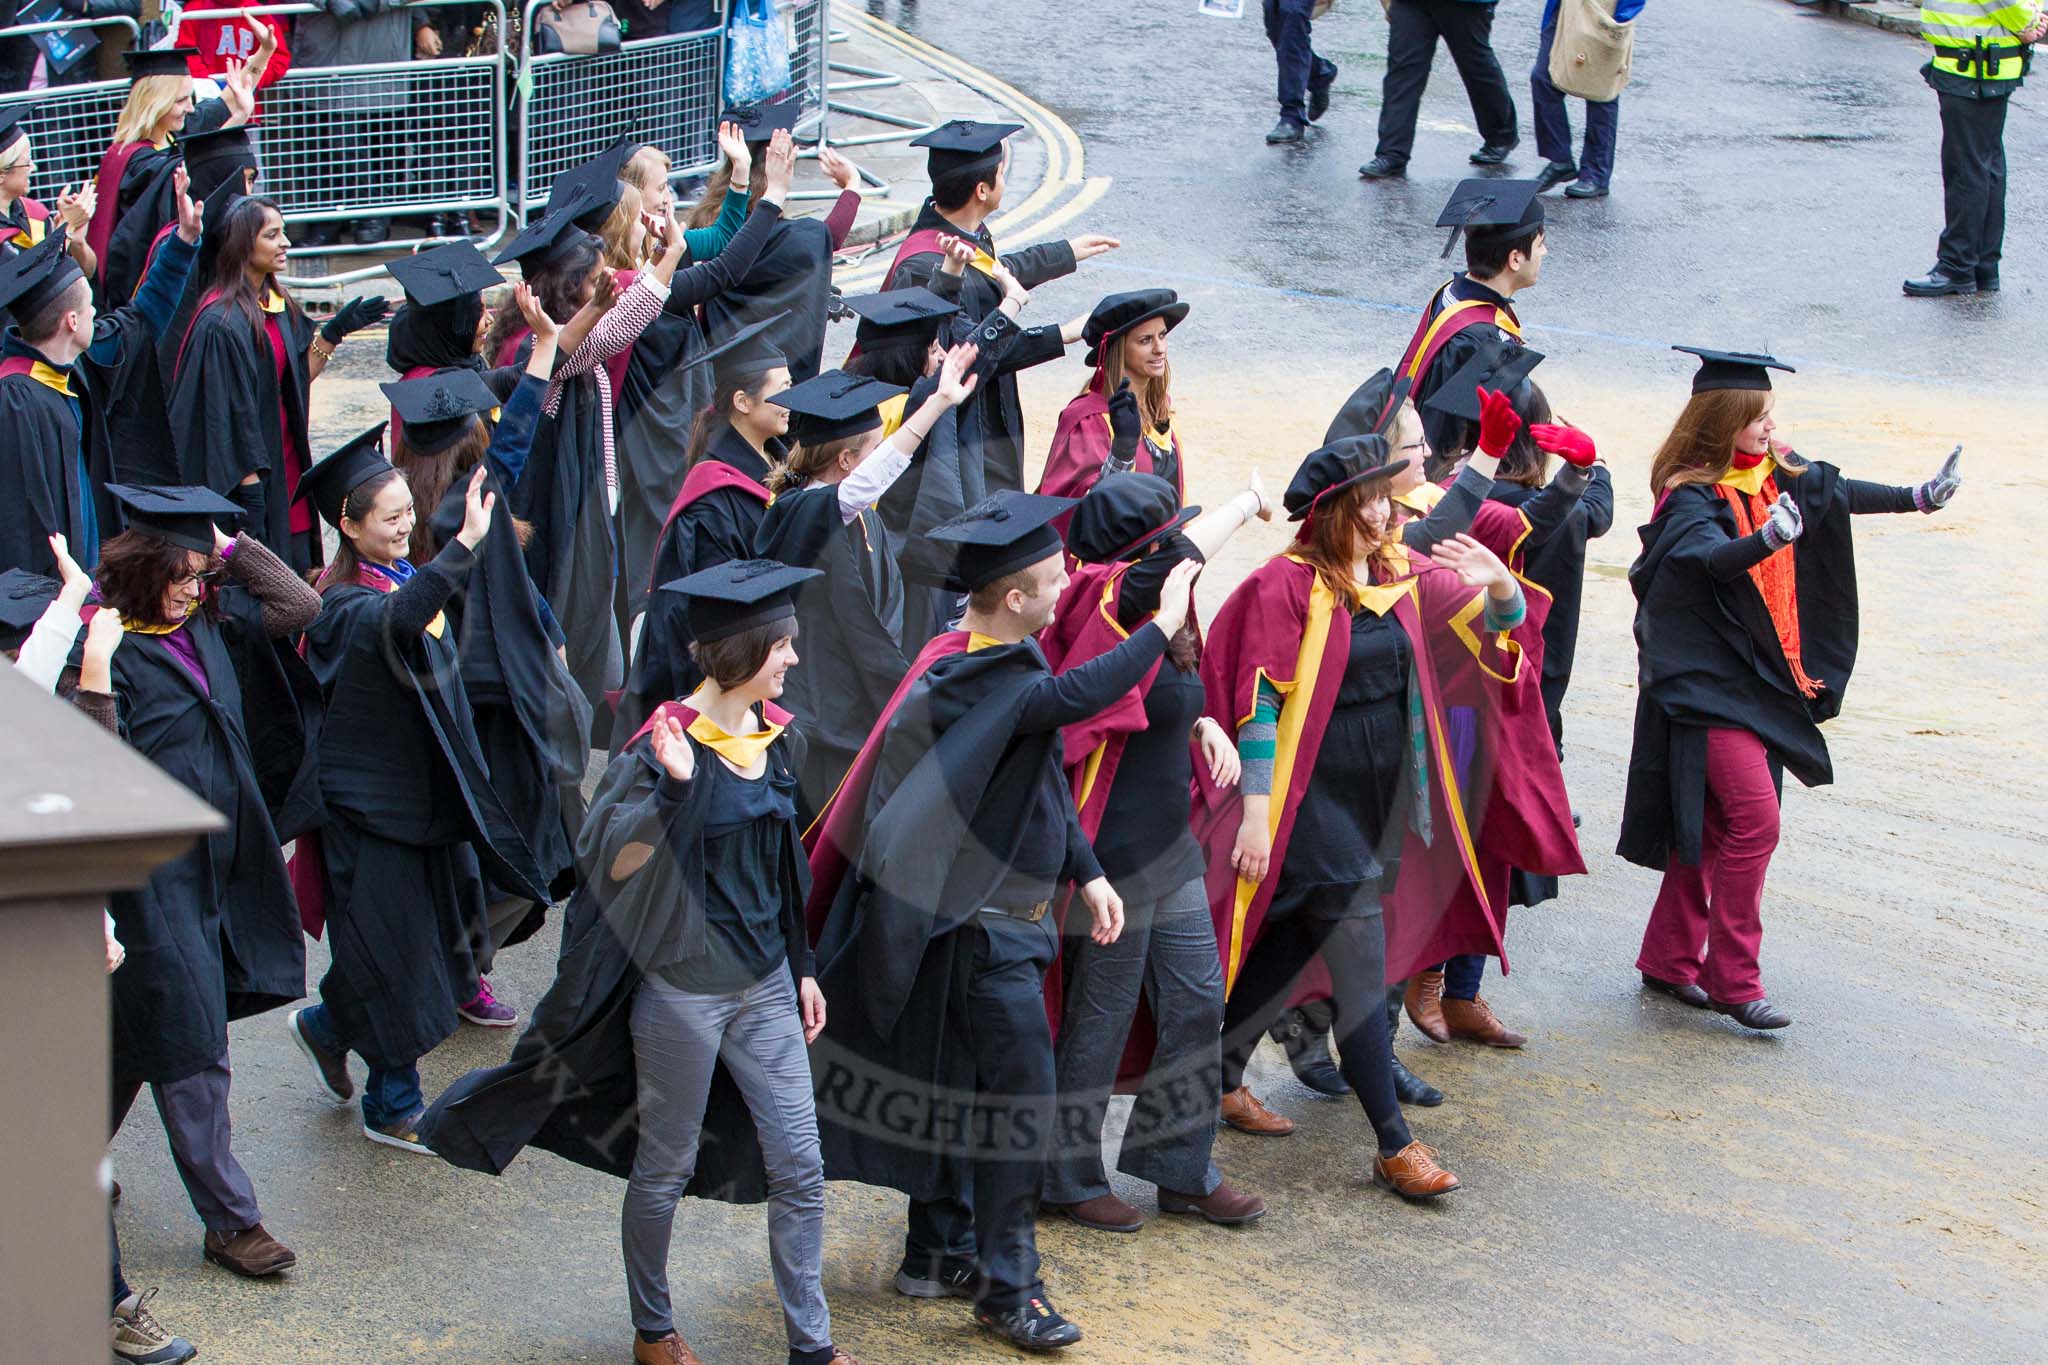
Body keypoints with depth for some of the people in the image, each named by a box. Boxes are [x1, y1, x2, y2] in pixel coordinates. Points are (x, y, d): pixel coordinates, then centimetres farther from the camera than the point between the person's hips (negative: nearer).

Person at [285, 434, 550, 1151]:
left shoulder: (407, 578, 4)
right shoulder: (344, 606, -24)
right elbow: (395, 622, -48)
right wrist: (465, 545, -60)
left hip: (427, 791, 9)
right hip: (370, 803, -9)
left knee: (431, 938, 19)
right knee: (394, 955, 1)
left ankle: (325, 1027, 40)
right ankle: (392, 1108, 17)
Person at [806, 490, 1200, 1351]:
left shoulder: (999, 661, 7)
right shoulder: (972, 681, -24)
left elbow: (1047, 777, 16)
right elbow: (1071, 697, -42)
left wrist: (1085, 873, 13)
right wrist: (1162, 627, -32)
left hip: (976, 916, 10)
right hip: (985, 929, -10)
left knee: (964, 1090, 18)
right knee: (1020, 1097, -5)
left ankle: (938, 1253, 29)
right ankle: (1005, 1287, 3)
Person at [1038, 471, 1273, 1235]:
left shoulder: (1157, 623, 6)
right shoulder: (1107, 612, -20)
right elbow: (1180, 555, -37)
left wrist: (1204, 726, 1)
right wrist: (1247, 502, -21)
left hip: (1168, 849, 9)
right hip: (1117, 854, -9)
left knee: (1197, 1004, 14)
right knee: (1100, 1020, 6)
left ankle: (1182, 1169, 28)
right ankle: (1070, 1179, 22)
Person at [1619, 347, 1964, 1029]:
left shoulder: (1775, 476, 5)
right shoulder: (1691, 497, -17)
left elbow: (1837, 493, 21)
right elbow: (1713, 557, -36)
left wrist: (1920, 497, 27)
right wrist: (1769, 539, -54)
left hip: (1756, 678, 8)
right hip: (1708, 684, -8)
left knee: (1715, 823, 13)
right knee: (1755, 819, -14)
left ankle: (1669, 961, 24)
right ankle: (1732, 981, -7)